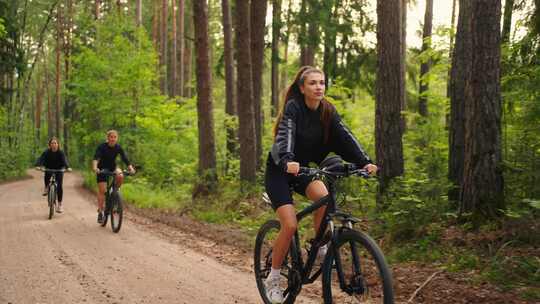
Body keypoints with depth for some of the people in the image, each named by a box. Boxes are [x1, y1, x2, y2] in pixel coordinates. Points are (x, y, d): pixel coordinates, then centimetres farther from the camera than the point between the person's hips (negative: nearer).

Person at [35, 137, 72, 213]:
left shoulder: (61, 152, -18)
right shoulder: (46, 152, -16)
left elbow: (64, 160, -33)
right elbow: (41, 158, -29)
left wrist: (67, 167, -52)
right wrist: (38, 165, -49)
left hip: (59, 170, -1)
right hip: (49, 169, 1)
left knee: (59, 186, -11)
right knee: (47, 176, -32)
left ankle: (60, 204, -1)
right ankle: (46, 187, 3)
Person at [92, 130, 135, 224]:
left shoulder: (118, 148, -11)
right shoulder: (102, 147, -21)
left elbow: (125, 159, -18)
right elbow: (96, 158, -34)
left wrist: (130, 168, -36)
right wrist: (94, 167, -53)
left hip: (113, 167, 3)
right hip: (102, 169, -2)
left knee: (120, 176, -30)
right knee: (102, 190, -9)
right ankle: (100, 212, 0)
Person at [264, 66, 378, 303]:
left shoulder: (327, 111, -5)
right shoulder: (293, 107, -19)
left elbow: (345, 136, -15)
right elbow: (285, 135, -35)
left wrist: (365, 161, -31)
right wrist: (288, 161, -55)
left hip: (303, 169, 4)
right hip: (279, 171, -4)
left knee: (322, 195, -28)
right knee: (290, 225, -17)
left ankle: (321, 247, -5)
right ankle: (273, 278, 2)